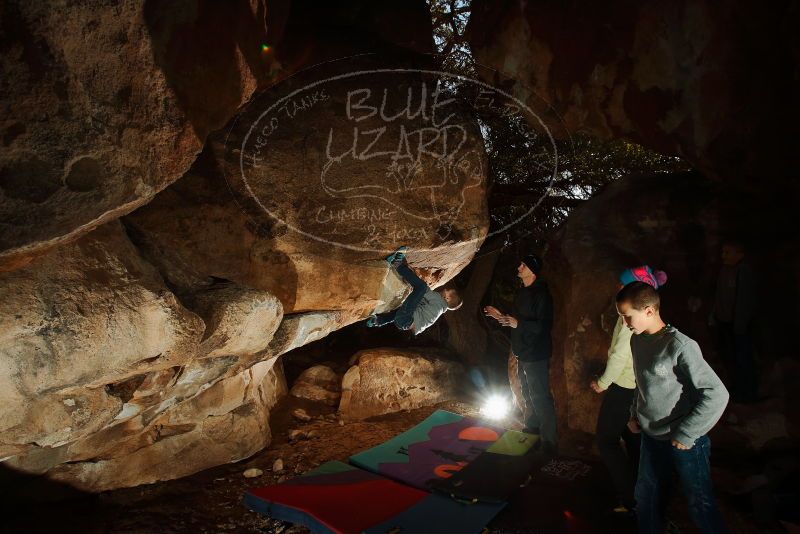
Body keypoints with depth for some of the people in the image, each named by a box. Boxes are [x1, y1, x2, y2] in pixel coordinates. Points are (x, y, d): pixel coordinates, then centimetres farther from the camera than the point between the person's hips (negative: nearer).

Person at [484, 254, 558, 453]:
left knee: (540, 398, -5)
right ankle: (532, 429, 40)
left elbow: (544, 326, -25)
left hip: (536, 355, -10)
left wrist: (518, 324, -33)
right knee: (528, 395, 23)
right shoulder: (522, 292, 10)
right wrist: (501, 316, 10)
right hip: (523, 353, 10)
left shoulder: (541, 294, -19)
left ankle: (549, 442, 6)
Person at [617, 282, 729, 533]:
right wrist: (635, 414, 7)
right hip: (651, 436, 7)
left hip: (684, 442, -7)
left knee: (700, 504, 9)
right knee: (646, 496, 20)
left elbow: (717, 394, -25)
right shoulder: (637, 340, 0)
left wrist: (685, 435, -20)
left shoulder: (680, 345, -23)